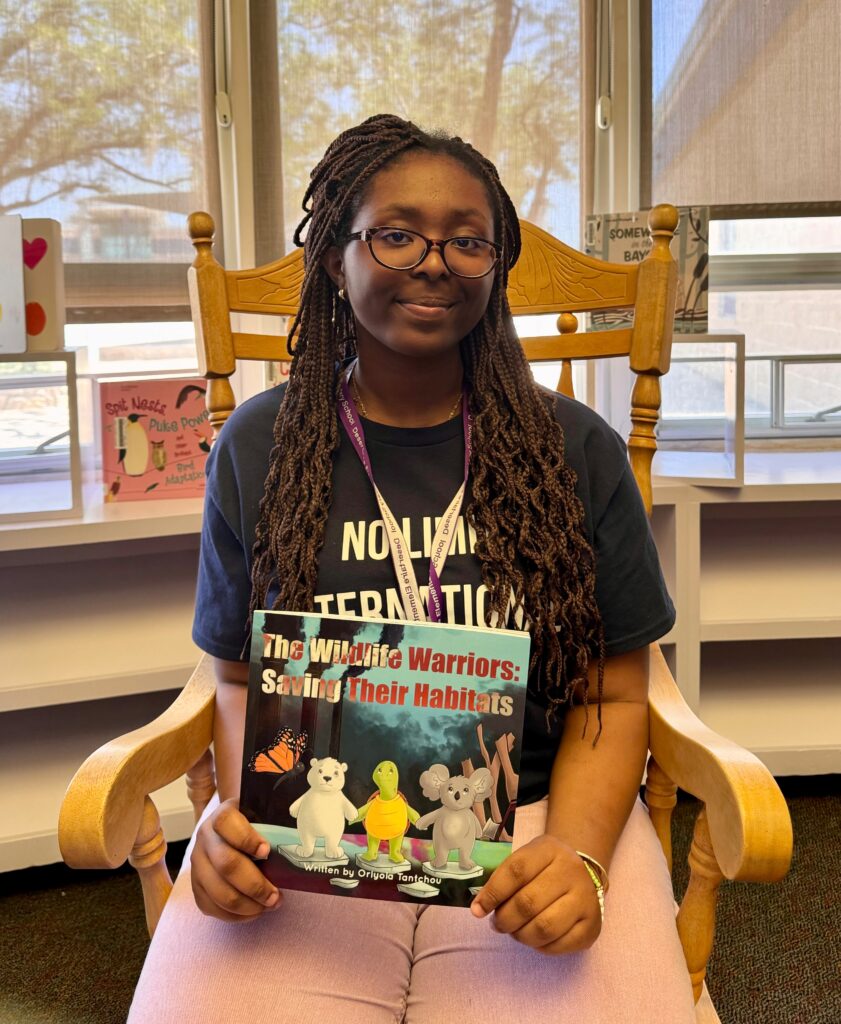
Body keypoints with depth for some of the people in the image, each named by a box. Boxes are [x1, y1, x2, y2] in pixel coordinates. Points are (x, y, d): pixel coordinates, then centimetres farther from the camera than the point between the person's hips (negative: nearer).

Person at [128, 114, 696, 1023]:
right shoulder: (258, 447, 4)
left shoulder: (575, 449, 2)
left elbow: (613, 693, 4)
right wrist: (237, 812, -11)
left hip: (530, 819, 1)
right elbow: (241, 677, 9)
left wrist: (578, 851, -14)